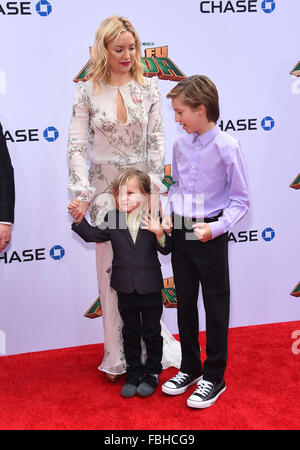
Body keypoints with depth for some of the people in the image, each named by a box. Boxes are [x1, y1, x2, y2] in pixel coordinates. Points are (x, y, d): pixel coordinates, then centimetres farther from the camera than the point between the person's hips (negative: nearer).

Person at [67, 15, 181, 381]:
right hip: (105, 187, -1)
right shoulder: (87, 92, 0)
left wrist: (154, 185, -6)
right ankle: (119, 354, 19)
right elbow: (76, 147, -3)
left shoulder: (149, 87, 4)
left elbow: (156, 141, 2)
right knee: (110, 268, 4)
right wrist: (82, 194, -11)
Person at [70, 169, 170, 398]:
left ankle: (152, 373, 28)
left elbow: (166, 249, -13)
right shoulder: (112, 219, -3)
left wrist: (159, 234, -32)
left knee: (151, 332, 11)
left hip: (150, 288, -2)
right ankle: (134, 373, 29)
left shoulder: (154, 219, -10)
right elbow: (93, 235, 0)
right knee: (130, 332, 15)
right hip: (125, 288, 3)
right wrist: (78, 219, -12)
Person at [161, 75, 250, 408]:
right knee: (184, 302, 15)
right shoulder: (180, 145, 2)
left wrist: (217, 227, -21)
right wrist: (168, 213, 1)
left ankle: (214, 377, 21)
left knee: (215, 306, 6)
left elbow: (240, 199, -10)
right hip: (180, 232, 6)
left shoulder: (226, 147, -14)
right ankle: (190, 367, 33)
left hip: (210, 236, -6)